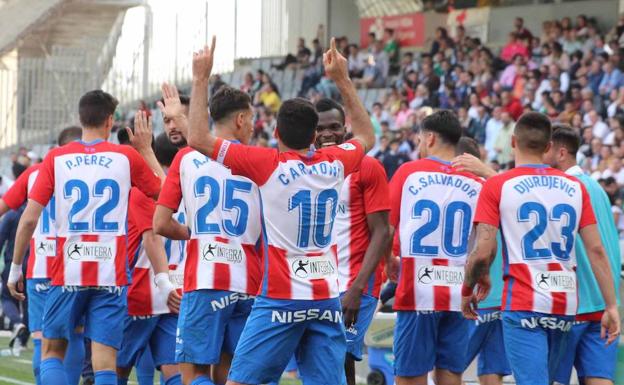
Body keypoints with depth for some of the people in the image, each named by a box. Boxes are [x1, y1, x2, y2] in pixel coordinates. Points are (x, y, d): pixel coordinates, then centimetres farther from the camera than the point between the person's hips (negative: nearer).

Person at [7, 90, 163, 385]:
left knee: (52, 352, 14)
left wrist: (15, 267, 7)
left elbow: (29, 218, -3)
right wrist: (146, 149, 27)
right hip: (111, 276, 0)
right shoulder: (128, 157, 2)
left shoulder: (56, 158, 2)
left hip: (68, 272, 0)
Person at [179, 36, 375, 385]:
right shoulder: (334, 164, 4)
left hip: (281, 298, -5)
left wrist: (200, 79, 0)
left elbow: (199, 139, -8)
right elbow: (368, 137, 28)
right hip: (328, 297, 5)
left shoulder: (269, 165, -9)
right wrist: (343, 80, 29)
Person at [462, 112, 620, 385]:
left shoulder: (496, 186, -3)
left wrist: (468, 290, 7)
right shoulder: (575, 187, 8)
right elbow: (596, 250, 2)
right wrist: (611, 306, 4)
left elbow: (483, 252, -10)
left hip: (523, 304, -5)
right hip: (566, 304, 5)